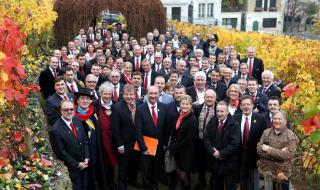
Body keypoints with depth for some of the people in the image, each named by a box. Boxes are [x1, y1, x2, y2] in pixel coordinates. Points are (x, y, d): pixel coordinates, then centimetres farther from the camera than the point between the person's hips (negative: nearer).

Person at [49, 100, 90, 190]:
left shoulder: (77, 121, -2)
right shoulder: (55, 130, -23)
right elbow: (60, 152, -18)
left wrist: (86, 159, -4)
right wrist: (77, 164, -13)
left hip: (84, 164, 6)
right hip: (71, 167, -6)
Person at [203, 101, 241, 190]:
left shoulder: (234, 124, -12)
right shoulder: (212, 122, 3)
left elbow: (235, 143, -20)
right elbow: (206, 138, 0)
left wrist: (221, 153, -19)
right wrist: (213, 151, -14)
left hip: (228, 162, -4)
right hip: (214, 161, 4)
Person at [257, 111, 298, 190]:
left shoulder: (291, 136, -8)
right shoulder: (266, 132, 2)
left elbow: (288, 155, -19)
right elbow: (259, 149, -7)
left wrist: (269, 149, -17)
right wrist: (279, 152, -18)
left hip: (282, 174, -3)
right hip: (266, 172, 3)